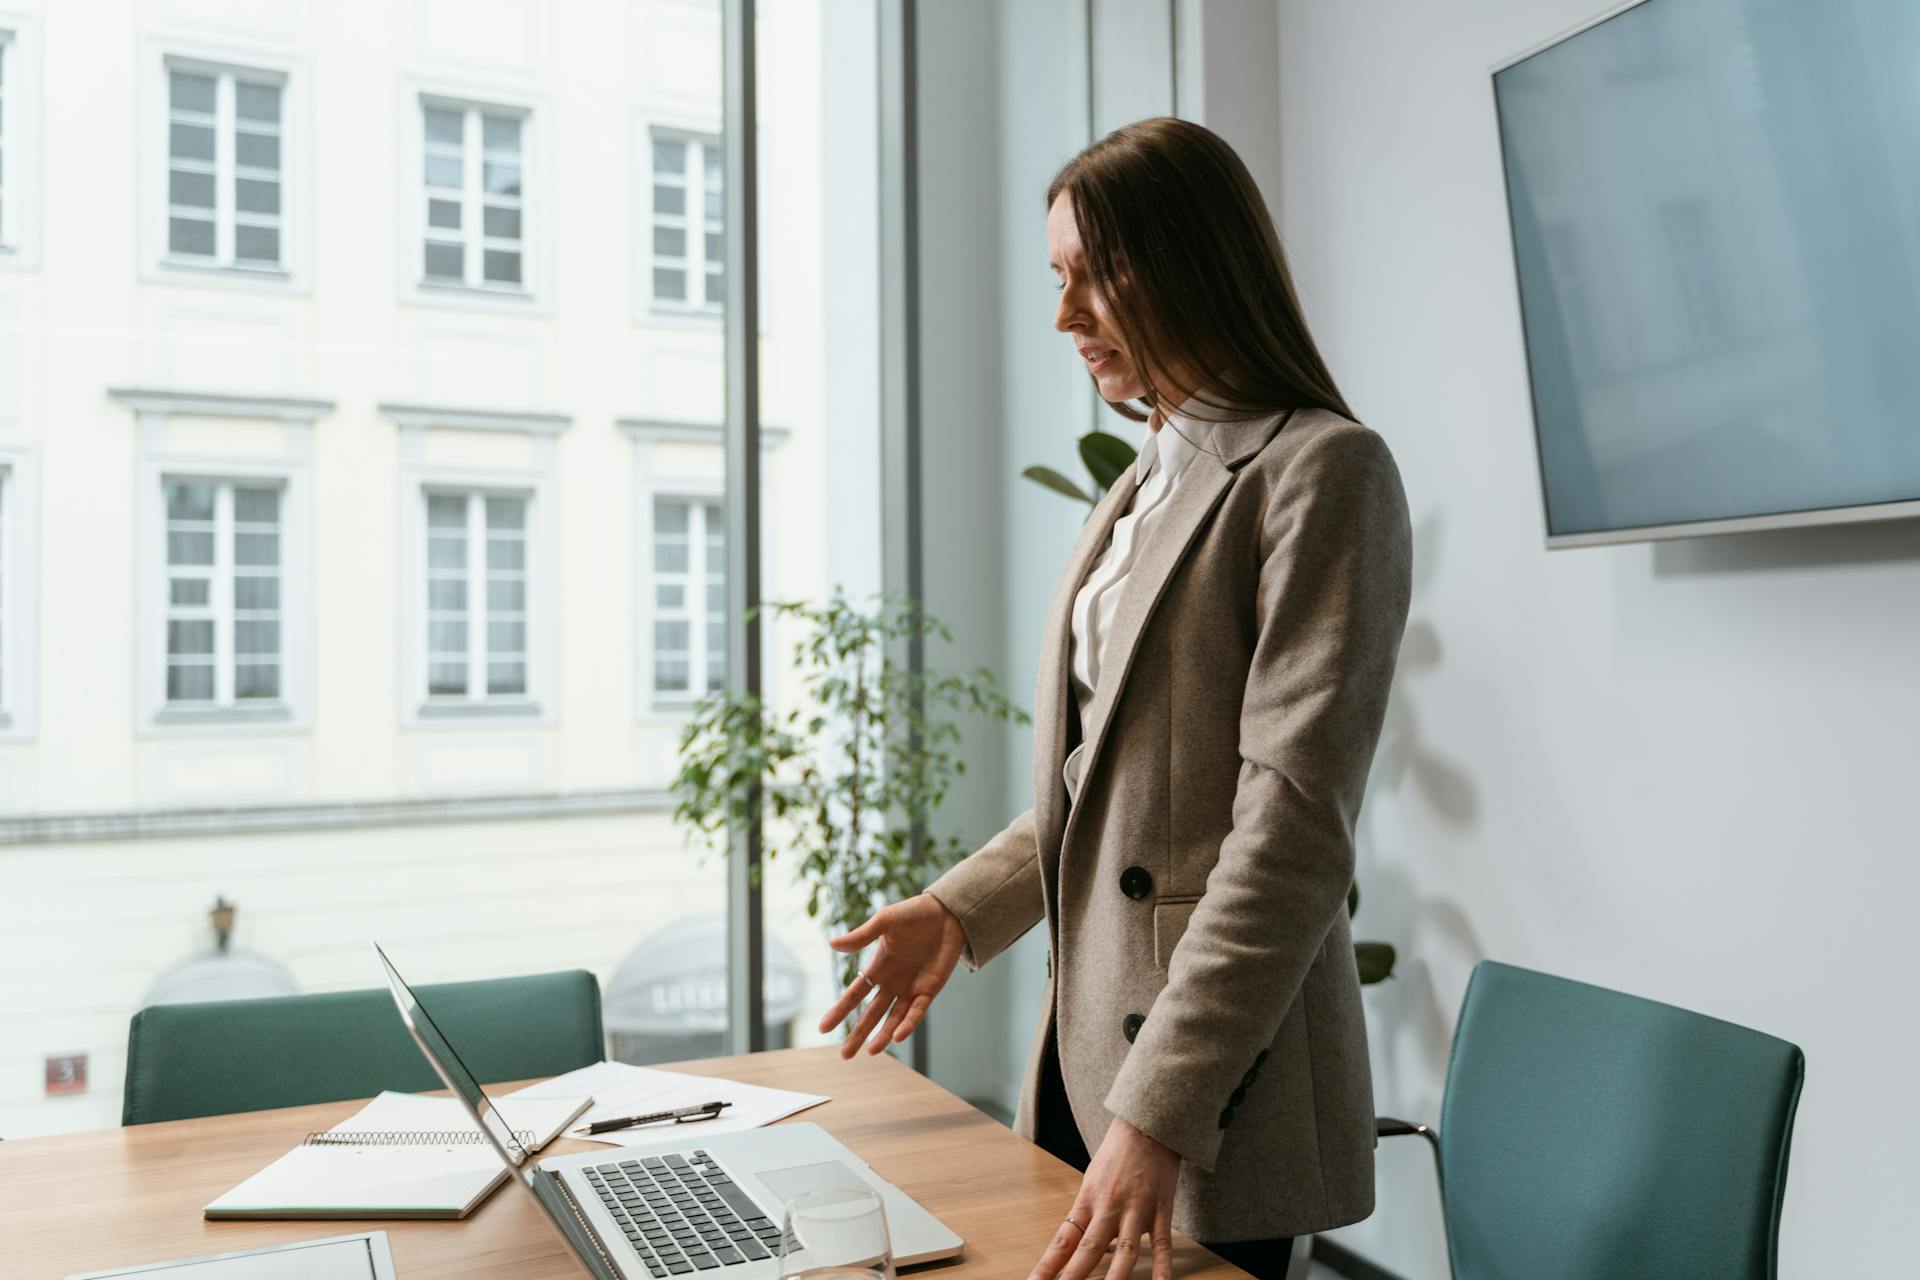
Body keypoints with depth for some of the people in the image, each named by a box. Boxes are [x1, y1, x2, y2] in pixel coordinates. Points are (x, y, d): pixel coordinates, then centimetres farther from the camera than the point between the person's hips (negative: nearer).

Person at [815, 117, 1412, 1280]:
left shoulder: (1323, 472, -12)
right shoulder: (1147, 486, 13)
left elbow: (1293, 826, -20)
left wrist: (1158, 1114, -24)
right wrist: (962, 911, 7)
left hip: (1212, 1090, -7)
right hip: (1085, 1040, 7)